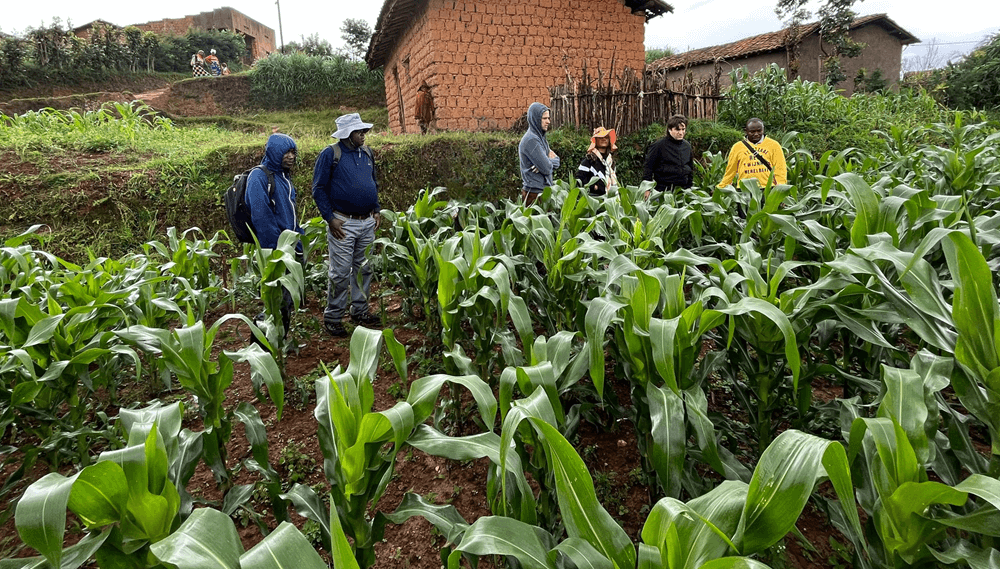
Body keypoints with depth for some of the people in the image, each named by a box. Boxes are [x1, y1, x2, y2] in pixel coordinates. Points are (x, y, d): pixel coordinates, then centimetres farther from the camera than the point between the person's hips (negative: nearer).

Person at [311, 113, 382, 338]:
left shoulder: (367, 152, 12)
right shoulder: (330, 154, -7)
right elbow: (319, 189, -6)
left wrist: (376, 210, 13)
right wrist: (330, 218, -13)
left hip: (367, 222, 6)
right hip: (343, 223, -6)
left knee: (364, 269, 12)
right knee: (340, 273, -3)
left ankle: (360, 311, 25)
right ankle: (332, 317, 8)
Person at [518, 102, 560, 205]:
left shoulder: (540, 137, 15)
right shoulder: (531, 140, -16)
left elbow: (556, 162, 11)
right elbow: (547, 169, -19)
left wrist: (547, 162, -11)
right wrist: (551, 160, 3)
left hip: (543, 190, 9)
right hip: (535, 193, -9)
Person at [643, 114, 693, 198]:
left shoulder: (687, 146, 14)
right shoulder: (659, 145, -4)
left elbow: (691, 168, 24)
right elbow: (648, 167, -4)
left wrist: (689, 187, 21)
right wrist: (647, 189, -8)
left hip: (682, 190, 5)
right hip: (662, 190, -5)